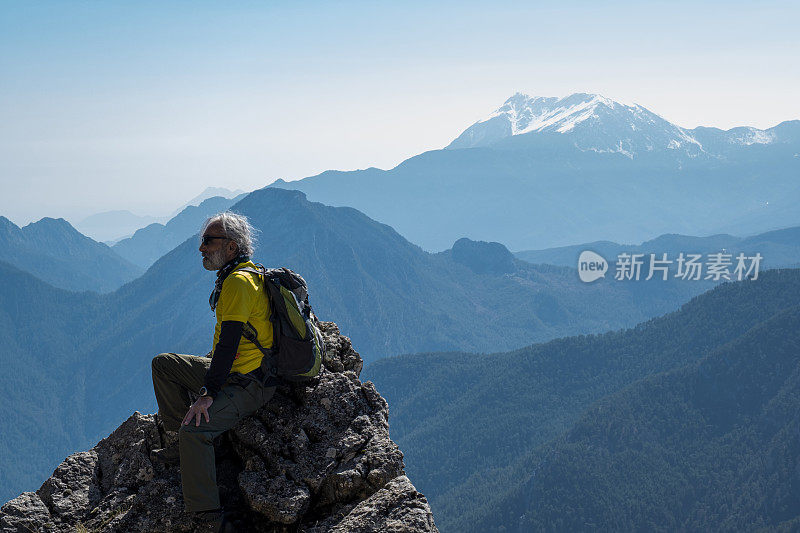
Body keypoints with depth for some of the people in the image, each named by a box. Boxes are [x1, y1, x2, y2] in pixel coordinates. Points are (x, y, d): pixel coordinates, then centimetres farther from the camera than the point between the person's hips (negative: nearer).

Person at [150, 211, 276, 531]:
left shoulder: (239, 282, -20)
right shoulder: (231, 277, 13)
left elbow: (228, 344, -25)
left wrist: (209, 394, -25)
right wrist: (207, 367, 22)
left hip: (250, 385, -11)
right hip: (234, 372, 11)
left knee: (195, 429, -30)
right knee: (164, 364, 16)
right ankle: (182, 445, 16)